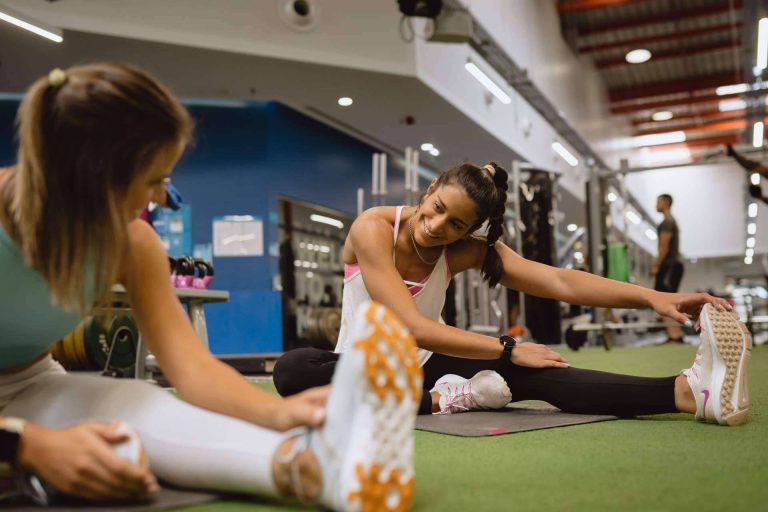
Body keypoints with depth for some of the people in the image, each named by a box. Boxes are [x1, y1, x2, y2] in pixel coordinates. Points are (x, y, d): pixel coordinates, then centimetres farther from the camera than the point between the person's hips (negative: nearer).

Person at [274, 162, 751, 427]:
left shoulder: (467, 250, -8)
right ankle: (442, 399, -34)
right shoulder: (372, 229, -22)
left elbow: (561, 282, -19)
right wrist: (508, 349, -28)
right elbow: (411, 327, -30)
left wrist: (653, 296, -30)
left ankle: (692, 391, -38)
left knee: (526, 374, -26)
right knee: (292, 369, -38)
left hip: (420, 366, 2)